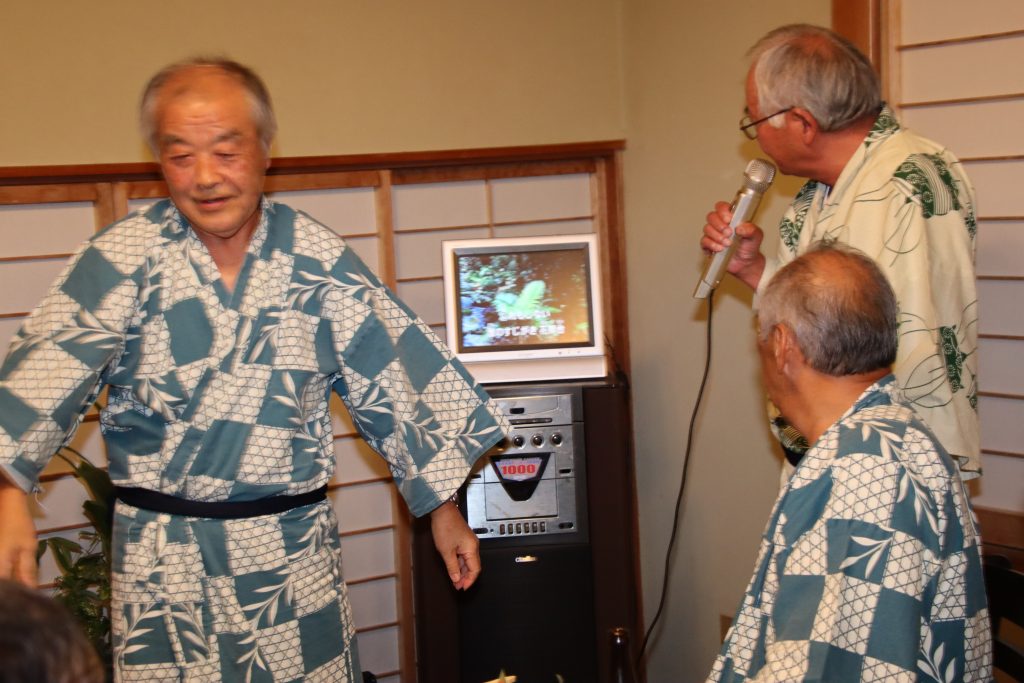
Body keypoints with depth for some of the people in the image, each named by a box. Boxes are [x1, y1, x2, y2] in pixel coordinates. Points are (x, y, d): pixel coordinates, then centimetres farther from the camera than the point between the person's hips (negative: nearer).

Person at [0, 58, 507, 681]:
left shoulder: (319, 260, -2)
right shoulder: (123, 258, -7)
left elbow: (397, 379, 2)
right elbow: (51, 364, -21)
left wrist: (442, 505, 4)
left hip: (295, 548, 1)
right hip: (161, 553, -1)